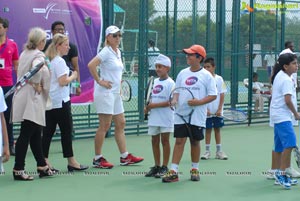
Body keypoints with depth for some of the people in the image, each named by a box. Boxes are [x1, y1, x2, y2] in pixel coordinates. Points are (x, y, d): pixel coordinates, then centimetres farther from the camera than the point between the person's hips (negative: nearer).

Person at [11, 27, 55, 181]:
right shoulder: (38, 55, -13)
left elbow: (23, 73, 13)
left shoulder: (24, 53, 13)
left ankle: (42, 167, 22)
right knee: (26, 135, -6)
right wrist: (37, 85, -18)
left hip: (23, 96, 9)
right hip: (31, 99, -9)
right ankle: (18, 170, -3)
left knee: (35, 134, 14)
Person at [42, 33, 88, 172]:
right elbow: (63, 81, -19)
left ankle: (44, 161, 7)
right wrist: (72, 77, -3)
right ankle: (71, 162, 7)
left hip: (49, 101, 8)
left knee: (48, 131, 7)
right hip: (60, 101, -8)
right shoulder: (59, 61, -14)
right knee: (66, 130, 0)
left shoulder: (48, 60, 12)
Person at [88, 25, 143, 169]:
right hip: (105, 93, -9)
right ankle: (97, 158, 3)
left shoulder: (118, 52, 13)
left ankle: (124, 157, 16)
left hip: (115, 93, 9)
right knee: (104, 126, -5)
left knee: (120, 124, 10)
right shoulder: (106, 52, -13)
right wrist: (99, 81, -21)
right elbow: (91, 65, -26)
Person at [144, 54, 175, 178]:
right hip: (154, 117, 7)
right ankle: (156, 166, 19)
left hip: (165, 118, -7)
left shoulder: (170, 83, -10)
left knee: (165, 140, 0)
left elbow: (171, 102, -17)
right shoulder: (155, 81, 11)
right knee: (154, 141, 10)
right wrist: (147, 107, 1)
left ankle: (164, 167, 7)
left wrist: (155, 105, -20)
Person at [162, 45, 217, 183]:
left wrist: (198, 102, -19)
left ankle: (195, 170, 23)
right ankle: (173, 171, -5)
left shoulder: (206, 75, -4)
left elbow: (213, 95, -6)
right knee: (179, 141, -2)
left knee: (195, 141, 8)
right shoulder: (182, 73, 8)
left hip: (197, 116, -2)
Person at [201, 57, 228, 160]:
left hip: (217, 111, 1)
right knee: (208, 130, 5)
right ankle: (207, 151, 10)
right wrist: (205, 109, -11)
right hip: (207, 111, -1)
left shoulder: (219, 79, 0)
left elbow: (222, 95, -1)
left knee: (217, 129, 8)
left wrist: (220, 109, -8)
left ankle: (219, 151, 13)